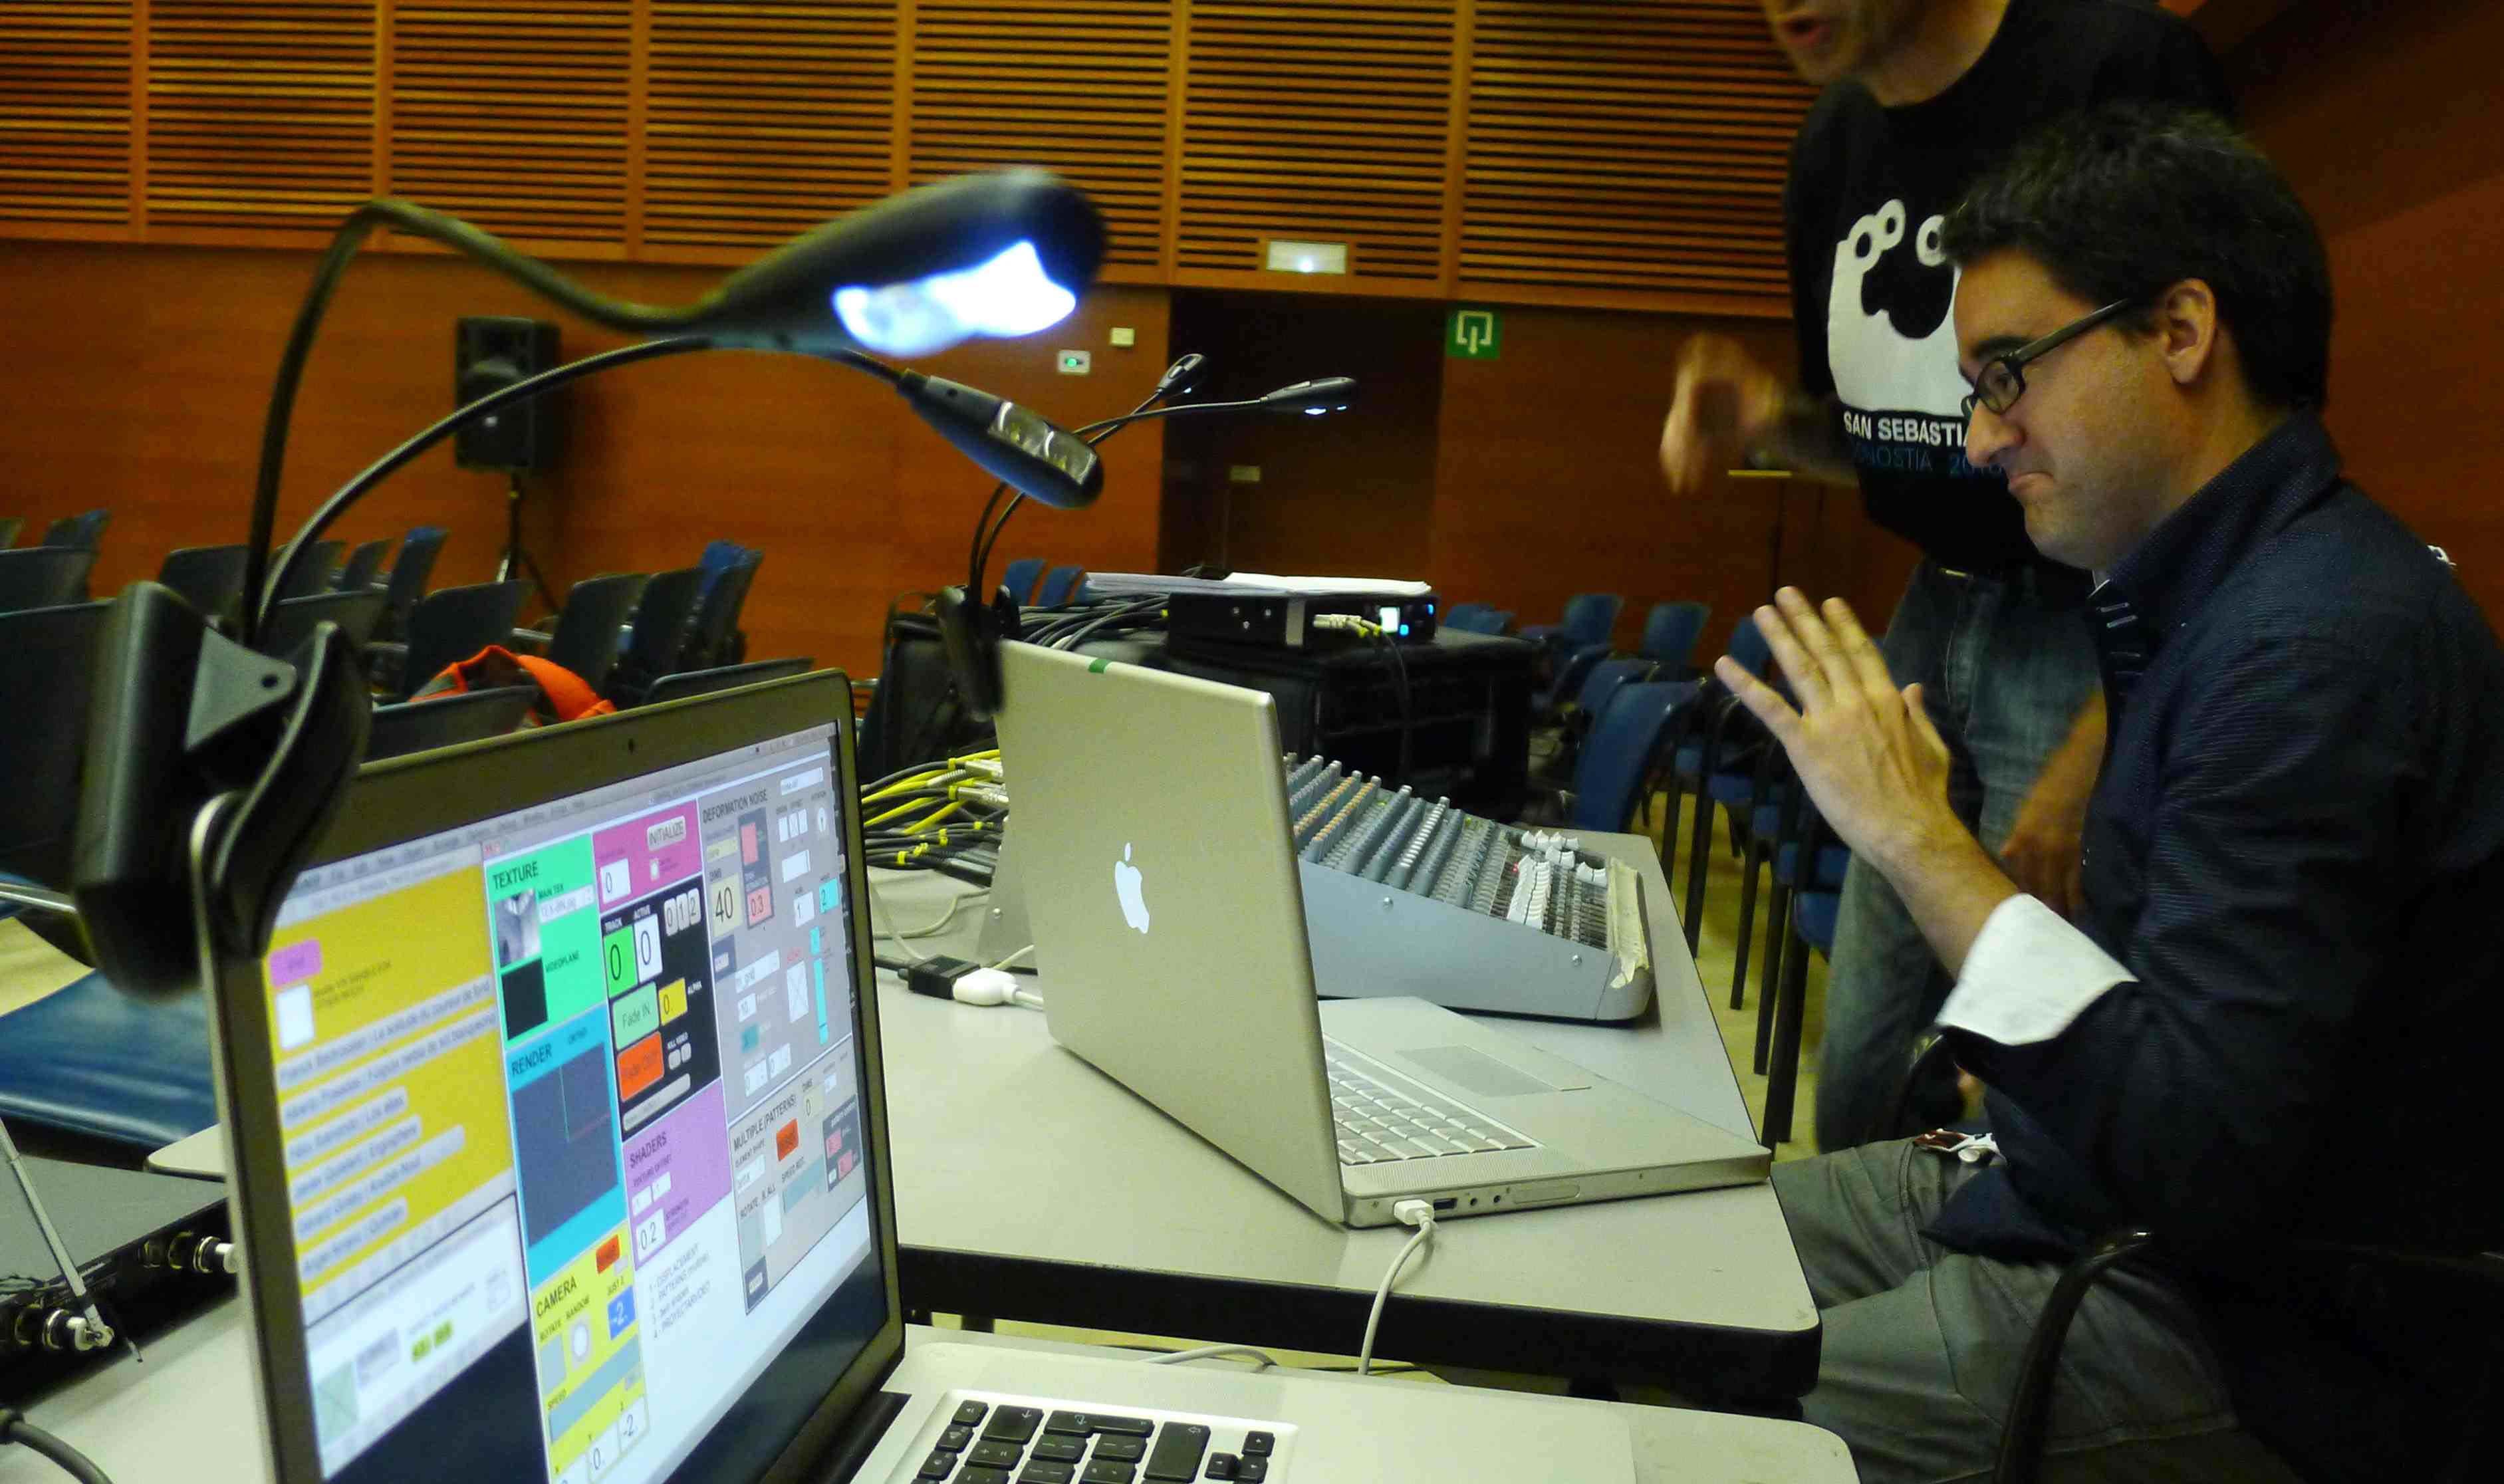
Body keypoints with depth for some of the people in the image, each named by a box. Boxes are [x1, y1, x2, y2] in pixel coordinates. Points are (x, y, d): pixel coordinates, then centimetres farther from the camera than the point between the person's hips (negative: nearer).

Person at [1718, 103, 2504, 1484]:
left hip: (2246, 1344, -9)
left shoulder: (2326, 645, -25)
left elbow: (2203, 1154, -30)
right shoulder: (2220, 585, 7)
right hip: (2072, 1189, 9)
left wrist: (1917, 838, -26)